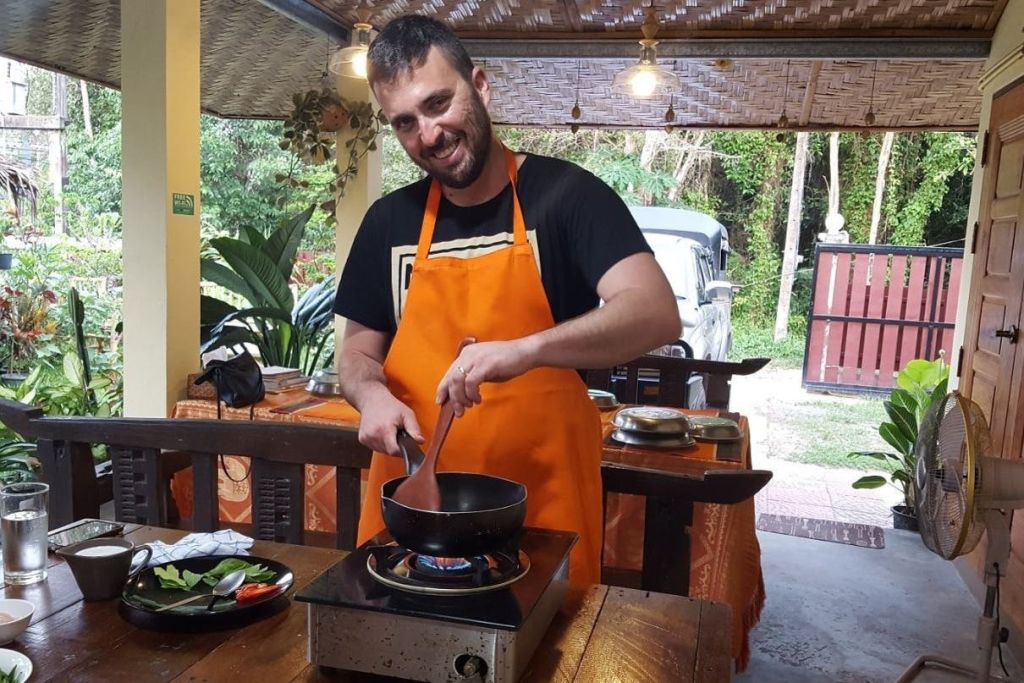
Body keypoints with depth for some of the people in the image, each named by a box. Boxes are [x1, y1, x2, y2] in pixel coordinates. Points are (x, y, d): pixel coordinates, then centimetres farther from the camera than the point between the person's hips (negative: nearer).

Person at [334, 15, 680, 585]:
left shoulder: (566, 194, -7)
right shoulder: (389, 221, 6)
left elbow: (658, 315, -19)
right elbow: (360, 350, 13)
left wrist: (525, 350, -33)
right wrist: (372, 394, -9)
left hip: (541, 504, -3)